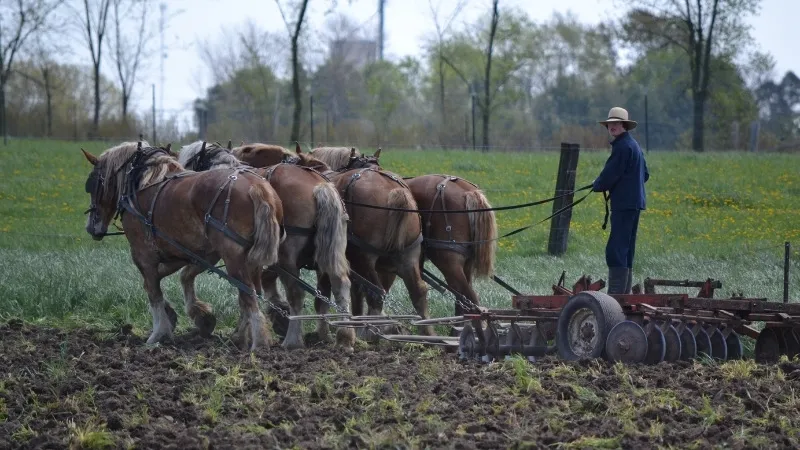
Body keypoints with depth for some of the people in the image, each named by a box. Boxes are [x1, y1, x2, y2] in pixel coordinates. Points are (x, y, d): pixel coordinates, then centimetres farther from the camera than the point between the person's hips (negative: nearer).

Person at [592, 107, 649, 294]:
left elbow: (610, 175, -16)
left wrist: (597, 186, 4)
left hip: (624, 203, -11)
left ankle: (616, 292, -15)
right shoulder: (634, 145, 18)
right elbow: (645, 174, 26)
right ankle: (625, 291, 18)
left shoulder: (622, 147, -13)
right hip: (635, 202, 11)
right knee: (626, 248, 15)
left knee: (616, 249, -12)